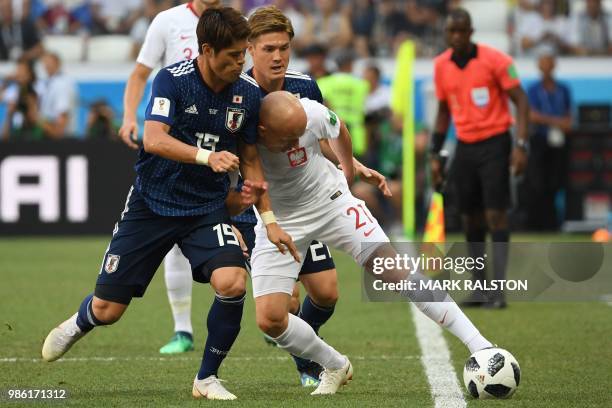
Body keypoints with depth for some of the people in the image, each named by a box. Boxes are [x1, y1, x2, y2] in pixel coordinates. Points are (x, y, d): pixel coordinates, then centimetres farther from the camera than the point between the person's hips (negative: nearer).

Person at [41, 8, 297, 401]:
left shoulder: (248, 94, -4)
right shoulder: (172, 80, -17)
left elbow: (250, 160, 9)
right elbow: (155, 139, -31)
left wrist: (270, 220, 4)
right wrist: (207, 156, -46)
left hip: (208, 207, 2)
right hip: (152, 203, -2)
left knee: (232, 282, -25)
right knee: (108, 309, 0)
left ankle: (207, 378, -4)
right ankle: (80, 324, 40)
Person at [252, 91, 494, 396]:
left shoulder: (313, 114, -25)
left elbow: (337, 130, 2)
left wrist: (348, 170, 19)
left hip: (329, 201, 0)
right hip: (277, 222, 0)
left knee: (394, 269, -15)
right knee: (269, 319, -12)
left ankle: (480, 347, -12)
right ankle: (335, 368, 15)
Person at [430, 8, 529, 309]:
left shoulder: (494, 60, -10)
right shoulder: (441, 66, 5)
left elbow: (520, 100, -8)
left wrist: (520, 145, -17)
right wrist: (435, 154, 13)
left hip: (495, 142, -5)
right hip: (465, 146, 5)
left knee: (496, 215, -11)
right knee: (470, 220, 5)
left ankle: (498, 290, -13)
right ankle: (479, 288, 13)